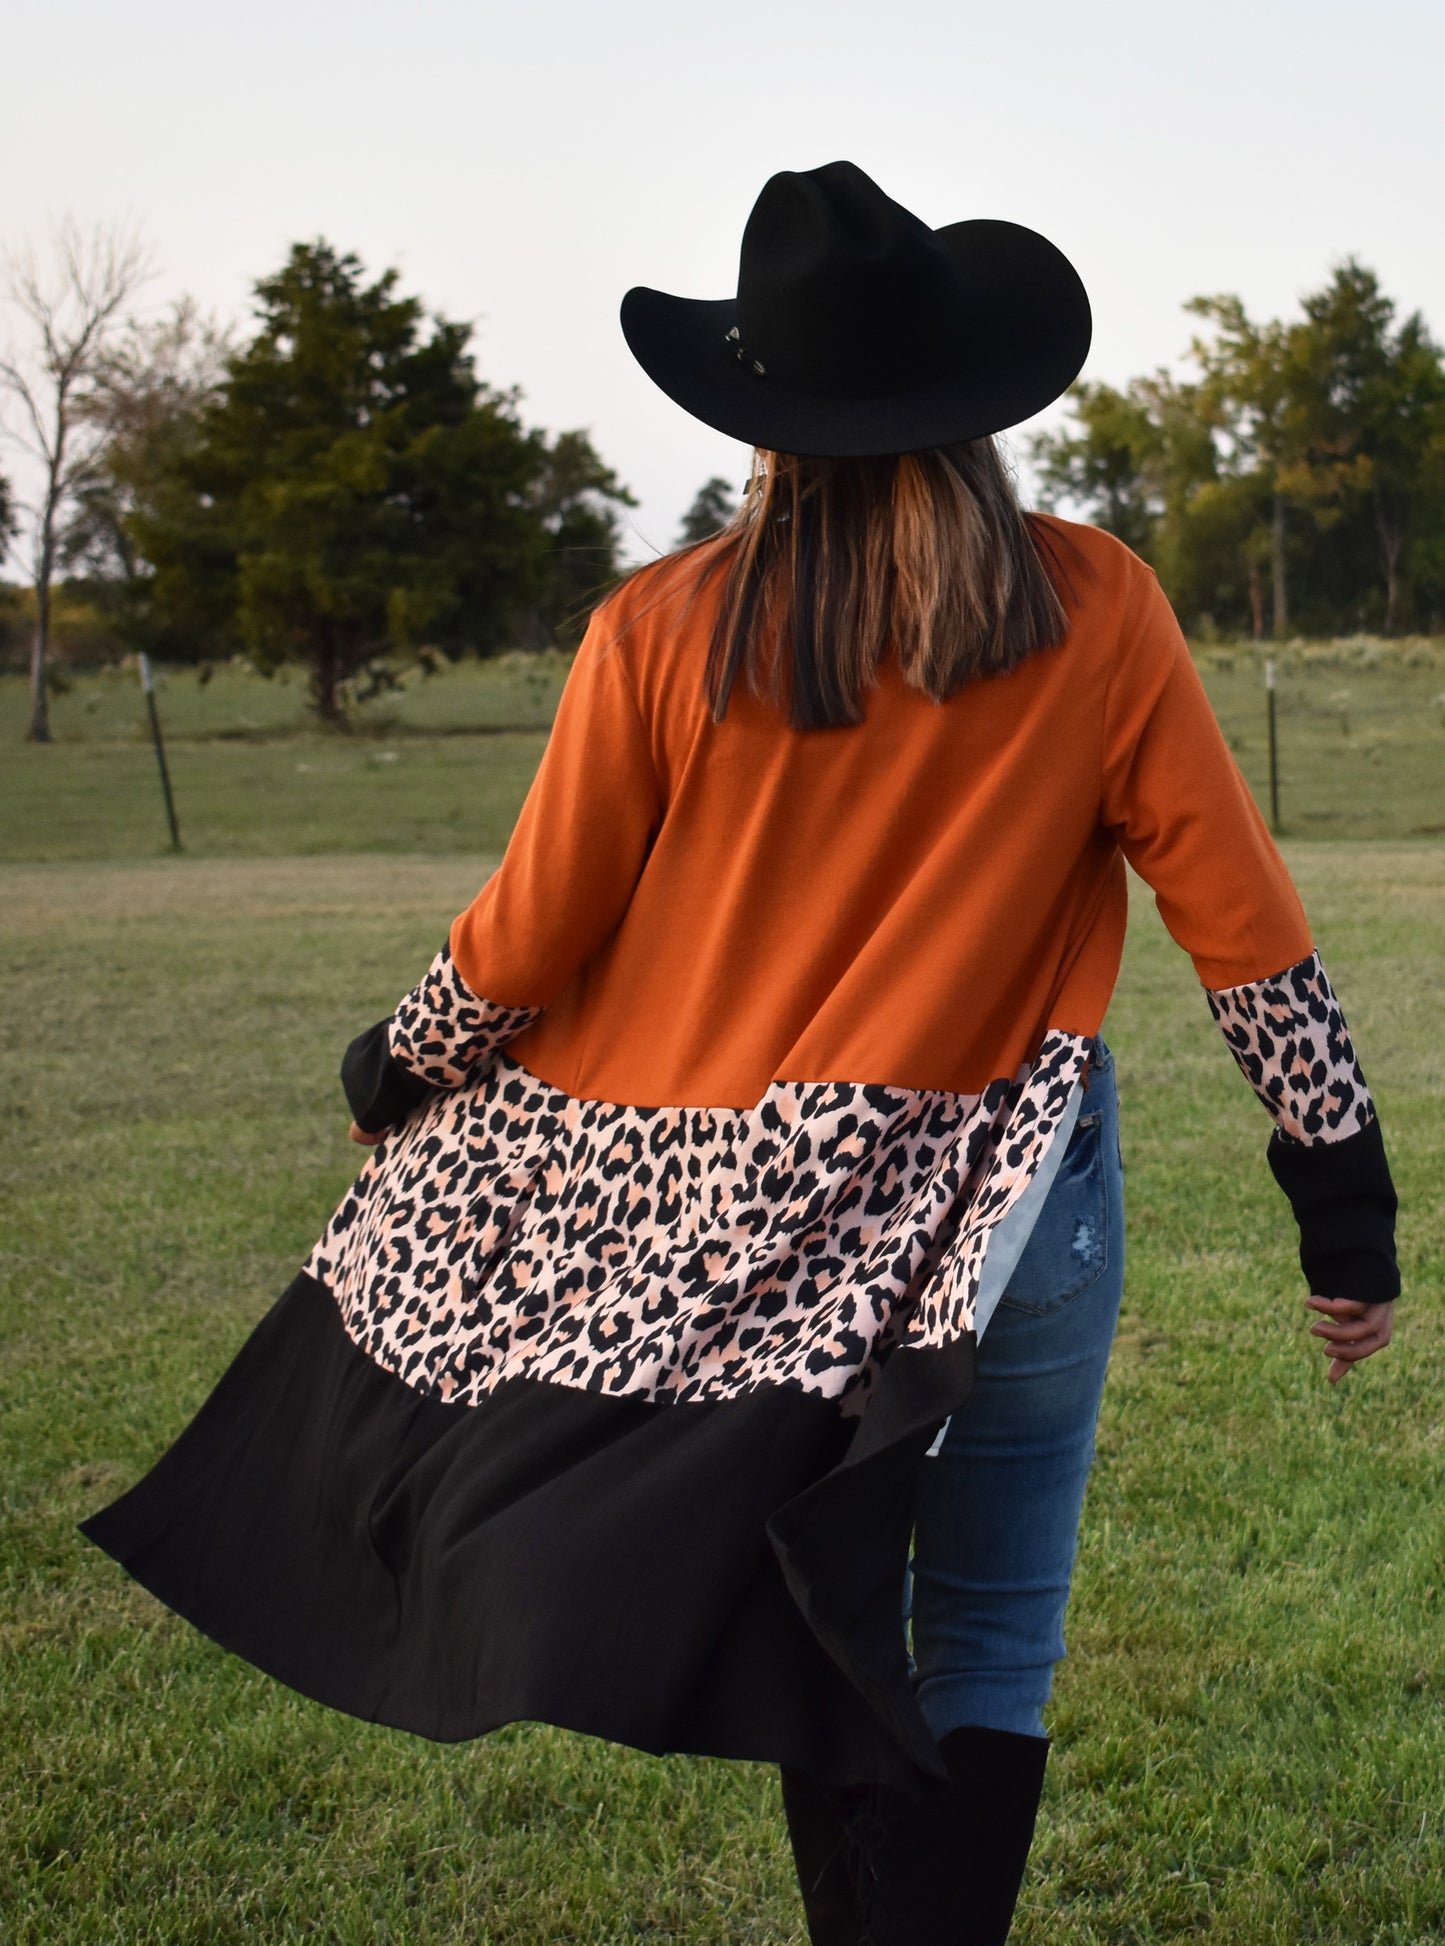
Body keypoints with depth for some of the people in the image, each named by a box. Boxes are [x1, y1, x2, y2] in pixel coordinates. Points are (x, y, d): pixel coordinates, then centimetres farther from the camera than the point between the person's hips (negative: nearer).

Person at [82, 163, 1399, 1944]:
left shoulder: (661, 634, -5)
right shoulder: (1094, 615, -5)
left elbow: (524, 942, 0)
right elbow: (1245, 925, -3)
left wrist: (396, 1075, 20)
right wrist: (1347, 1205, 5)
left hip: (691, 1208, 1)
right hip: (1007, 1198, -1)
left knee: (829, 1626, 15)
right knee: (990, 1640, 9)